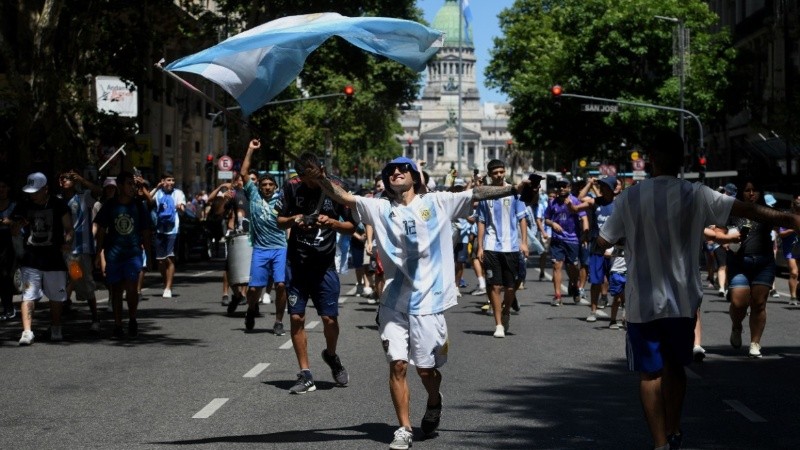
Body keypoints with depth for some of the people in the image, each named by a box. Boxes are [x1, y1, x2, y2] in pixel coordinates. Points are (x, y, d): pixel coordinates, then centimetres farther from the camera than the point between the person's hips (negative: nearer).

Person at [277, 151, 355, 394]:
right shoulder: (292, 187, 1)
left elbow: (351, 227, 2)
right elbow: (280, 221, 9)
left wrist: (332, 222, -17)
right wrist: (293, 220, -12)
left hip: (324, 265, -2)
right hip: (297, 263, 2)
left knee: (330, 319, -4)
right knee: (296, 318, 0)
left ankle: (331, 355, 28)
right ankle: (305, 376, 8)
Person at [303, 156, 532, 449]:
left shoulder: (437, 203, 5)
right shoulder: (381, 209, 7)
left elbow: (476, 194, 2)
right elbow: (344, 197, -2)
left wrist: (514, 188, -5)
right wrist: (321, 180, -19)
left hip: (428, 300, -1)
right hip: (394, 301, 1)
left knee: (426, 367, 4)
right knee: (397, 364, -4)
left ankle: (434, 403, 37)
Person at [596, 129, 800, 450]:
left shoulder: (629, 198, -7)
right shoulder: (696, 196, -7)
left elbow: (603, 242, 0)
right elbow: (750, 210, -9)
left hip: (642, 303, -2)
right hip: (683, 300, 2)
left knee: (650, 373, 4)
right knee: (674, 365, 21)